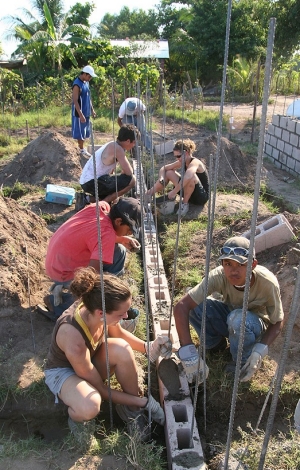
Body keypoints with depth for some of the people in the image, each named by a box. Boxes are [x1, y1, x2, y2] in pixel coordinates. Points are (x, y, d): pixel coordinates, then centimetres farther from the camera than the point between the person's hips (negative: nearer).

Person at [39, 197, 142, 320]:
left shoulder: (102, 206, -9)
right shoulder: (107, 233, -30)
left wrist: (122, 239, -3)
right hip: (64, 273, -8)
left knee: (119, 251, 6)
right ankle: (58, 306, 3)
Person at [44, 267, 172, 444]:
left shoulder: (93, 308, -26)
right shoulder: (74, 341, -42)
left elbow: (118, 333, 0)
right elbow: (100, 388, -26)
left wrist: (147, 347, -16)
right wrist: (144, 401, -18)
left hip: (91, 358, 6)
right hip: (63, 370, -5)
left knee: (122, 349, -29)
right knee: (90, 407, -39)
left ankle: (131, 409, -5)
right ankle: (77, 417, -1)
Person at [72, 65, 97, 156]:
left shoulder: (86, 82, 9)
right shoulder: (77, 84, -19)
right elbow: (75, 101, -21)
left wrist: (92, 109, 15)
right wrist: (81, 115, -25)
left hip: (86, 112, 9)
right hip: (80, 113, -9)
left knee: (85, 131, 14)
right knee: (80, 132, 1)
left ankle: (82, 148, 25)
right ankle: (82, 150, 9)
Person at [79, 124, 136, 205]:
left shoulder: (112, 146, 15)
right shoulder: (117, 148, -14)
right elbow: (129, 172, -17)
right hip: (92, 183, -10)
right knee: (131, 180, -16)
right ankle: (102, 203, -10)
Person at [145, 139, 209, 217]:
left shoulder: (195, 162, -25)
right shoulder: (182, 162, -2)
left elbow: (187, 177, -47)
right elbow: (163, 168, 2)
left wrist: (174, 192, -41)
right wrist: (161, 178, -19)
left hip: (202, 196, -7)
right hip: (189, 193, 8)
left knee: (191, 176, -38)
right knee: (169, 172, -1)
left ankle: (185, 204, -17)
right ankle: (149, 194, -3)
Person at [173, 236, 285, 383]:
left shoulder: (268, 283, -32)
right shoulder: (219, 276, -30)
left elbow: (277, 322, -16)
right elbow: (181, 306, -34)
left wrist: (260, 351, -32)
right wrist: (188, 353, -41)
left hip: (255, 326, -2)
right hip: (229, 317, 2)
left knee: (239, 319, -37)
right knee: (194, 305, -26)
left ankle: (242, 363, -6)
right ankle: (215, 343, 3)